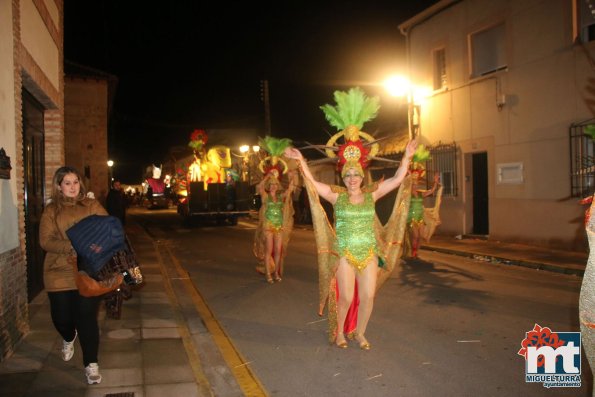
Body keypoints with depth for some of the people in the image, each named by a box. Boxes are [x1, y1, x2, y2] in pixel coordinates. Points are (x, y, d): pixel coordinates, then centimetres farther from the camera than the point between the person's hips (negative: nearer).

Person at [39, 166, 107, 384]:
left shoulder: (92, 205, 5)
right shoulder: (51, 210, 4)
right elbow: (45, 241, -6)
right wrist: (70, 247, -22)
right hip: (59, 273, 1)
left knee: (87, 317, -3)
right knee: (61, 316, 9)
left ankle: (91, 364, 9)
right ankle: (69, 339, 46)